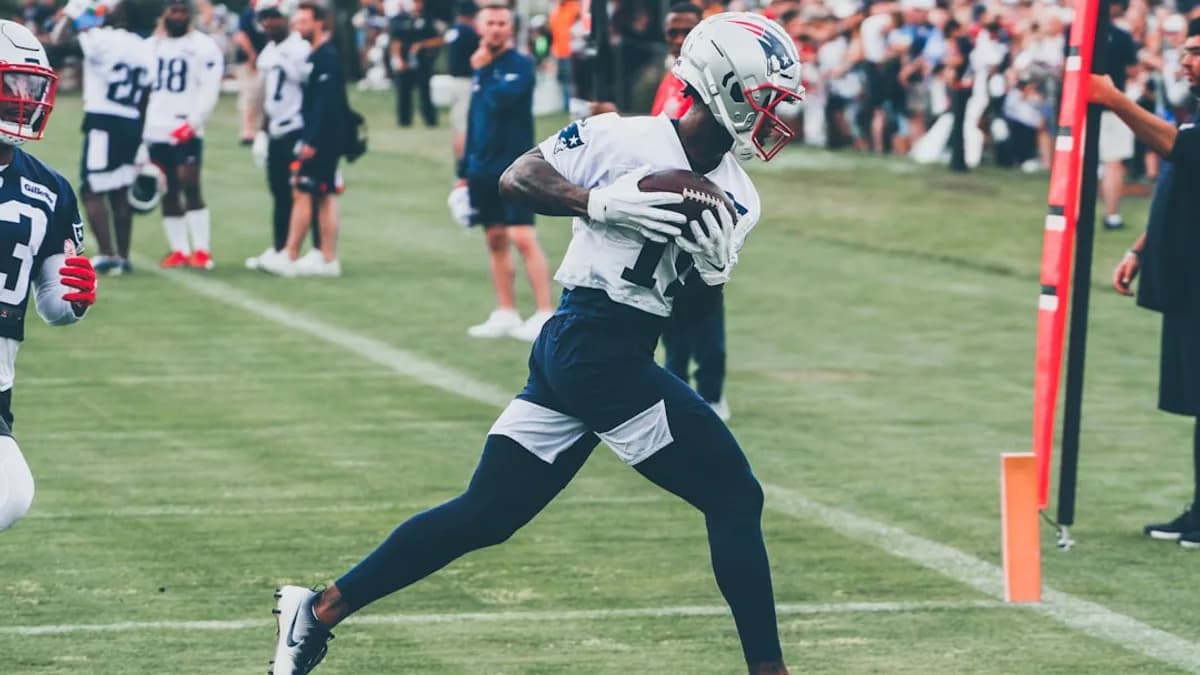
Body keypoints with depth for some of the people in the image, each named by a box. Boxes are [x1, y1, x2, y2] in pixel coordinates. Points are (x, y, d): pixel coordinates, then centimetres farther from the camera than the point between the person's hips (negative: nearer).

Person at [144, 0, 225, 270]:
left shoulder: (203, 47, -1)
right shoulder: (150, 47, 17)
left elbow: (209, 90, -9)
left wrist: (193, 123, -20)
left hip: (185, 133, -6)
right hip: (154, 132, 6)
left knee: (190, 188, -13)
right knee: (168, 193, 6)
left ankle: (202, 250, -10)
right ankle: (179, 250, 10)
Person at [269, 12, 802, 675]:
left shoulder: (736, 198, 10)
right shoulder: (625, 140, -11)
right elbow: (516, 177, -10)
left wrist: (715, 267, -11)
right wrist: (600, 203, -24)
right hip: (595, 347, -8)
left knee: (483, 515, 11)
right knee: (735, 497, -4)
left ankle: (321, 609, 17)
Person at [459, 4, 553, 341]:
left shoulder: (521, 65, -6)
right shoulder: (482, 66, 14)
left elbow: (500, 100, -24)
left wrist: (484, 70, -9)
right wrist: (464, 171, 20)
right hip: (483, 169, 7)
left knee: (523, 237, -13)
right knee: (495, 240, 10)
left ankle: (546, 314, -13)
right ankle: (506, 314, 17)